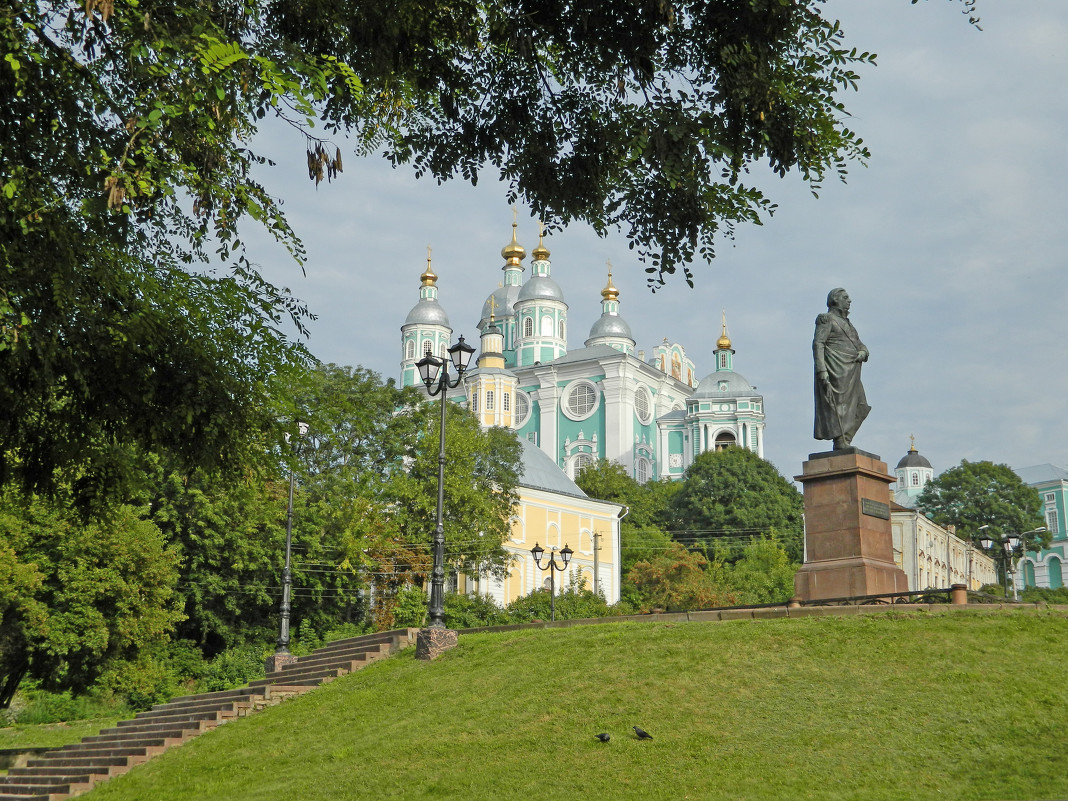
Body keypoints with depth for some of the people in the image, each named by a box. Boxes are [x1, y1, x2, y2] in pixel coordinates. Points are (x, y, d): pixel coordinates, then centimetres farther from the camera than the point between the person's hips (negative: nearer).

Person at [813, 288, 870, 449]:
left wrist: (863, 353, -4)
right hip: (836, 372, -9)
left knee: (860, 408, 6)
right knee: (839, 407, -11)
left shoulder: (846, 323, 26)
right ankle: (841, 444, -13)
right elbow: (818, 344, -10)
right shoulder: (827, 319, 0)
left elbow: (859, 344, 22)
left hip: (850, 374, 9)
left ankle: (845, 441, 6)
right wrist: (822, 370, -21)